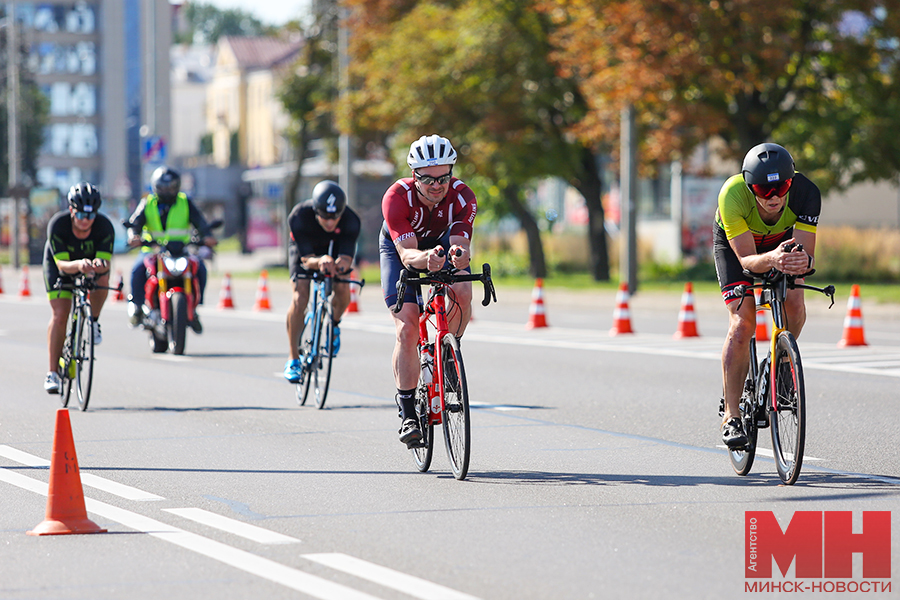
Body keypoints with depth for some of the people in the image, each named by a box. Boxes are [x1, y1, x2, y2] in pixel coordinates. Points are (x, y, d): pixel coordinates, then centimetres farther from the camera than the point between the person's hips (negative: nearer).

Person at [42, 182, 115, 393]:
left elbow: (105, 261, -35)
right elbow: (62, 265, -38)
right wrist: (78, 265, -59)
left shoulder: (104, 226, -31)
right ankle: (52, 372, -5)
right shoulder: (57, 225, -34)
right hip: (60, 265, -1)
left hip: (92, 260, 1)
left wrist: (100, 264, -59)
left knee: (102, 278, -33)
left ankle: (94, 322, -6)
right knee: (59, 315, -13)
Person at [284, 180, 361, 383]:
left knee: (343, 291, -20)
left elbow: (347, 257, -37)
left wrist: (342, 264, -62)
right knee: (300, 298, -20)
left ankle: (333, 325, 16)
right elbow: (306, 258, -37)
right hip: (305, 248, -1)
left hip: (334, 247, 1)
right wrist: (319, 262, -61)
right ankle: (293, 360, -10)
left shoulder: (350, 221, -35)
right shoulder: (299, 216, -38)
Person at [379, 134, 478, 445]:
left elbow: (459, 243, -38)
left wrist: (459, 255, -62)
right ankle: (407, 413, -7)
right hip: (399, 248, -2)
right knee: (407, 329, -17)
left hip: (442, 243, 2)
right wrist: (426, 259, -64)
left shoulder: (462, 197, -30)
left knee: (462, 293, -30)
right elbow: (407, 254, -42)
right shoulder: (397, 197, -35)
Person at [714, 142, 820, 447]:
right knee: (742, 323, -17)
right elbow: (746, 259, -39)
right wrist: (771, 259, -60)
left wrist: (803, 261, -60)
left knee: (794, 304, -22)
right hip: (734, 242, -2)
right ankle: (731, 416, -11)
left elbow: (807, 253, -36)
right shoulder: (732, 195, -40)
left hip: (783, 239, 2)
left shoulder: (806, 193, -36)